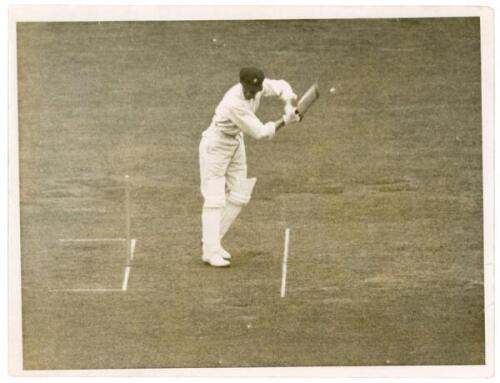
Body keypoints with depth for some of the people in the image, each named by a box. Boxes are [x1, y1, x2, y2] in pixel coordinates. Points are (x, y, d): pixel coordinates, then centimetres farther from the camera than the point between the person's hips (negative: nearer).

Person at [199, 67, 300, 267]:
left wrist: (289, 104, -17)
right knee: (215, 200, -10)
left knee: (238, 197, 9)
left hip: (236, 143, 8)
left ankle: (211, 241, 20)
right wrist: (285, 121, -24)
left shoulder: (259, 86, -13)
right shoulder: (234, 103, -33)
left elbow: (281, 86, 3)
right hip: (215, 145, -8)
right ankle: (210, 251, -8)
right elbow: (259, 132, -28)